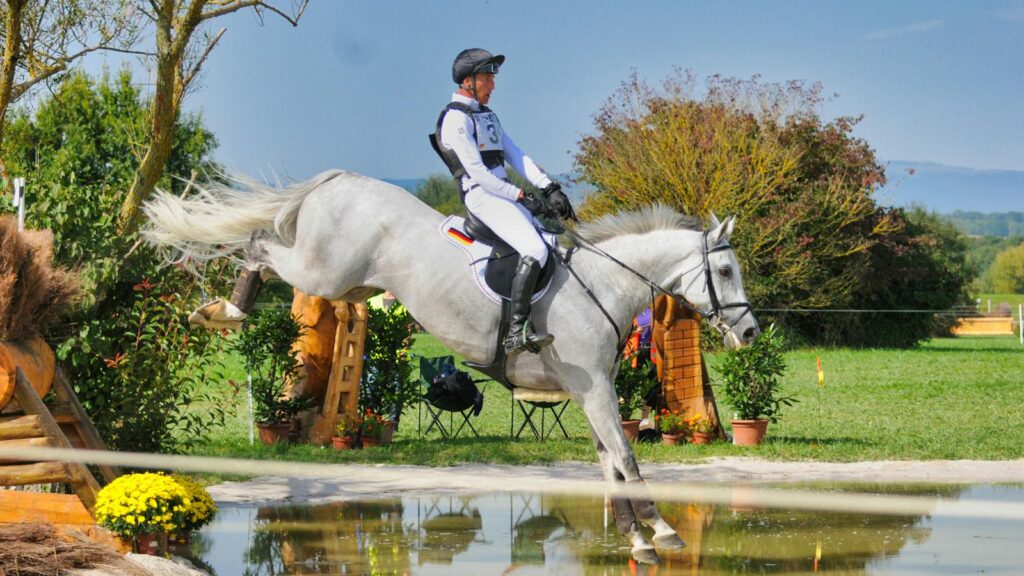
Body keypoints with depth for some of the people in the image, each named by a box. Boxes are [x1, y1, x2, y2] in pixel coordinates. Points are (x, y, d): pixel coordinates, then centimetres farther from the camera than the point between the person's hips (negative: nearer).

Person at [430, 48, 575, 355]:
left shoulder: (487, 115, 21)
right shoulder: (455, 119, -10)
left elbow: (516, 156, 16)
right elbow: (477, 173, -16)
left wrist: (549, 189, 3)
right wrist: (522, 197, -14)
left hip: (505, 194, 10)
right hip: (481, 196, -10)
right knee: (535, 250, -26)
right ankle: (517, 332, -31)